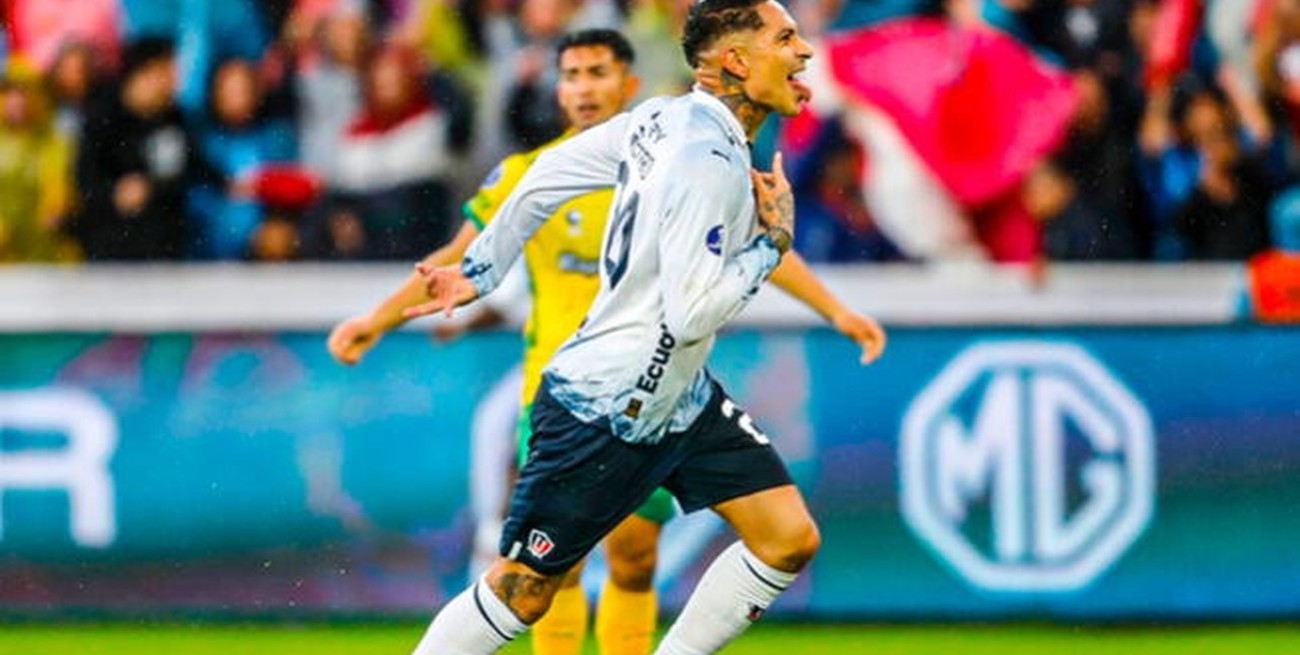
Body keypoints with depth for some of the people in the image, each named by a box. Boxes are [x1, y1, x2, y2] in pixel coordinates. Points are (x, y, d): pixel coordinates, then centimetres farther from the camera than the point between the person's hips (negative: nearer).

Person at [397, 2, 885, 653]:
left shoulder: (664, 117, 1)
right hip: (603, 419, -9)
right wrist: (772, 243, -18)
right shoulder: (709, 162, -27)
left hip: (681, 399, 9)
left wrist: (481, 269, 20)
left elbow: (547, 173, 10)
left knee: (790, 539, 1)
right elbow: (690, 315, -30)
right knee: (521, 593, 1)